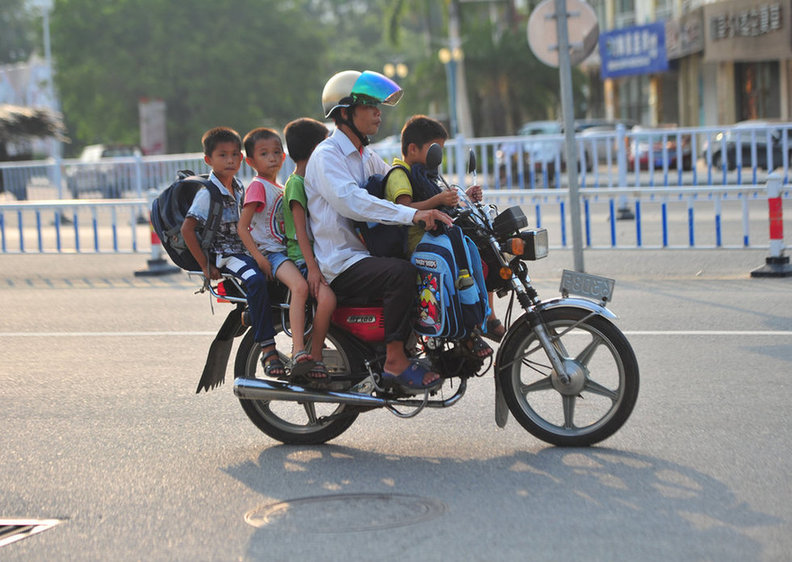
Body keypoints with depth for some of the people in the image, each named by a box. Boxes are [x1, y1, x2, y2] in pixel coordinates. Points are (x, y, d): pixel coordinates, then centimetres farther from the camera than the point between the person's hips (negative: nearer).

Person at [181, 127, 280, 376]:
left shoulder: (238, 187, 12)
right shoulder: (208, 193, -11)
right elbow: (187, 229, -17)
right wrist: (205, 266, -17)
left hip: (245, 250, 8)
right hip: (223, 255, -8)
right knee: (256, 280, -34)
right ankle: (267, 348, -33)